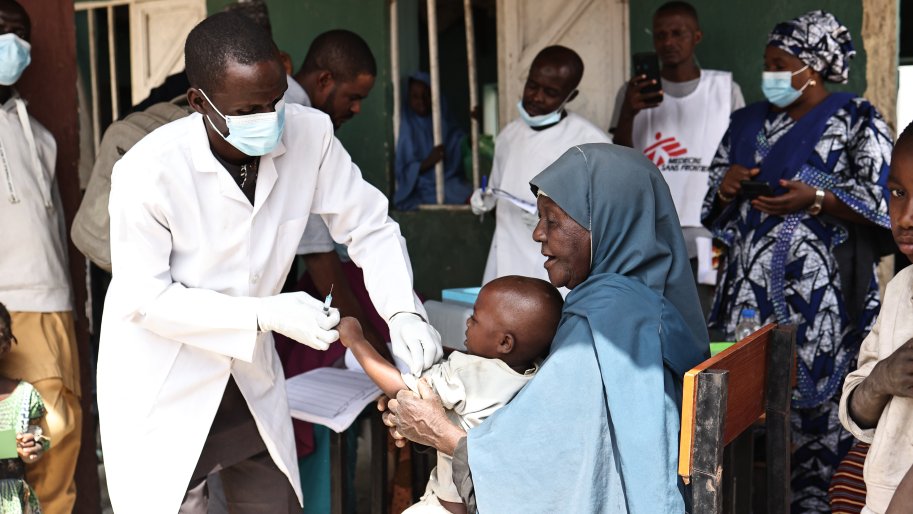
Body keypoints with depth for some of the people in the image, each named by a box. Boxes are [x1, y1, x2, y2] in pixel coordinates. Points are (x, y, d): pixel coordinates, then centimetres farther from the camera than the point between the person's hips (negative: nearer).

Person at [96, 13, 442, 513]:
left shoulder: (309, 134, -15)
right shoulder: (147, 171, -26)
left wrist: (403, 312, -23)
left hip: (250, 375, 4)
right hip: (163, 386, -4)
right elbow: (143, 299, -20)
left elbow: (369, 226, -6)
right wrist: (266, 315, -26)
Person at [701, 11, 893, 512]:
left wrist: (815, 199, -19)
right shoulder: (748, 122, 16)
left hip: (818, 288, -5)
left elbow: (880, 200, -6)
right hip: (750, 283, 5)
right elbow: (714, 200, 20)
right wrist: (727, 183, -2)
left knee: (814, 391, -5)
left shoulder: (857, 121, -1)